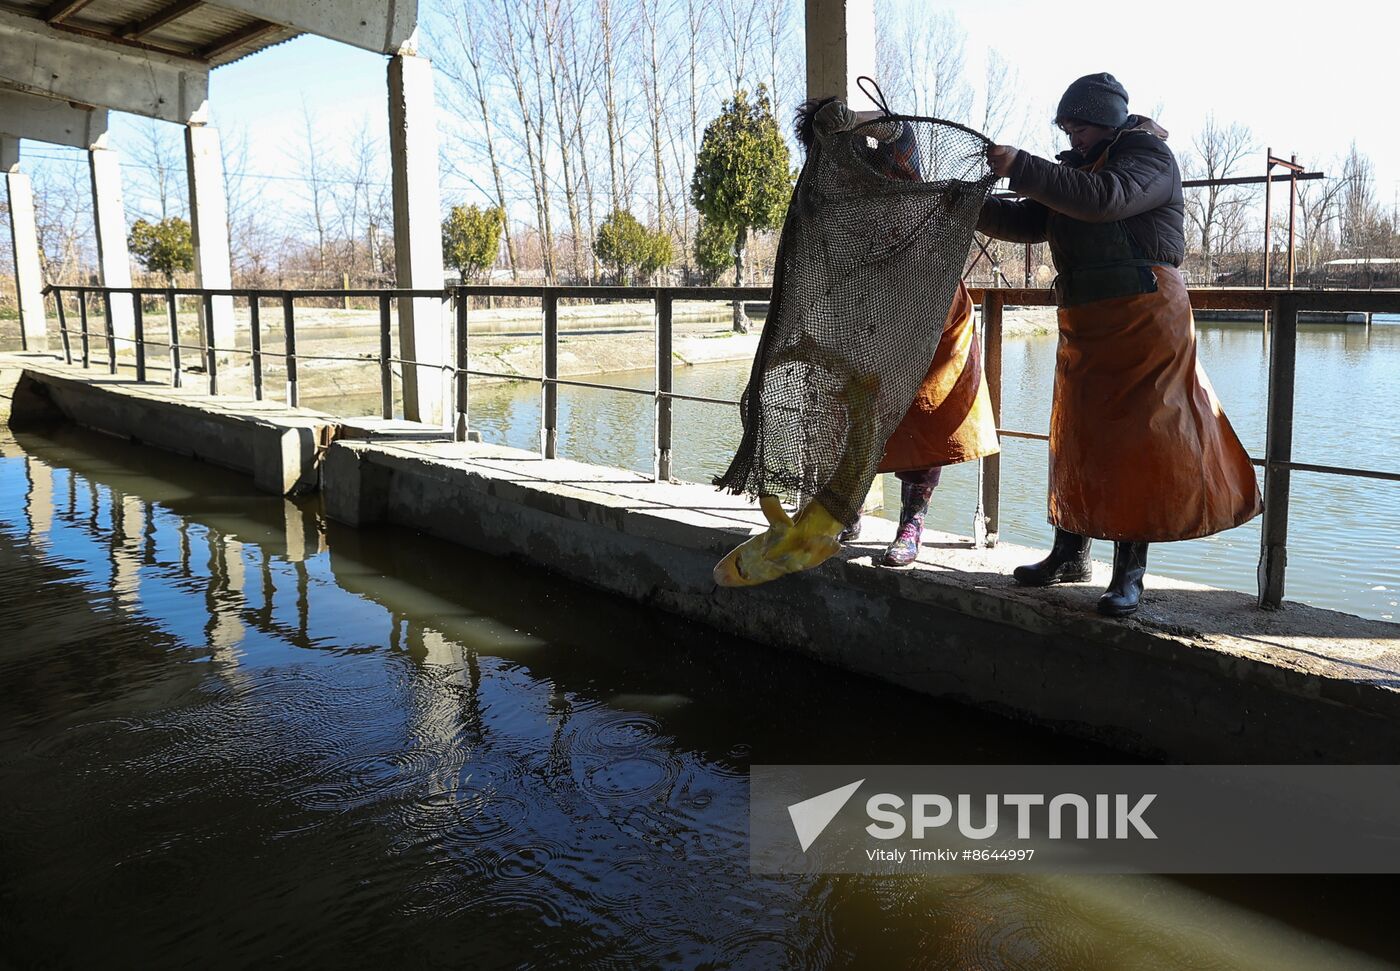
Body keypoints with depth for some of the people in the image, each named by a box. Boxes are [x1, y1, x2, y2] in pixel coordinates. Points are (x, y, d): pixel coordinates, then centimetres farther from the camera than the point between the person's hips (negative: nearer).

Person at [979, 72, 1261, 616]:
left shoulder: (1148, 154, -5)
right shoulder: (1080, 165, 19)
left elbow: (1104, 198, -25)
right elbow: (1028, 223, 13)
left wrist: (1020, 168, -26)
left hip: (1143, 316, -8)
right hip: (1085, 324, 8)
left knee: (1134, 440, -8)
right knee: (1077, 435, 11)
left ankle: (1129, 575, -4)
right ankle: (1070, 554, 22)